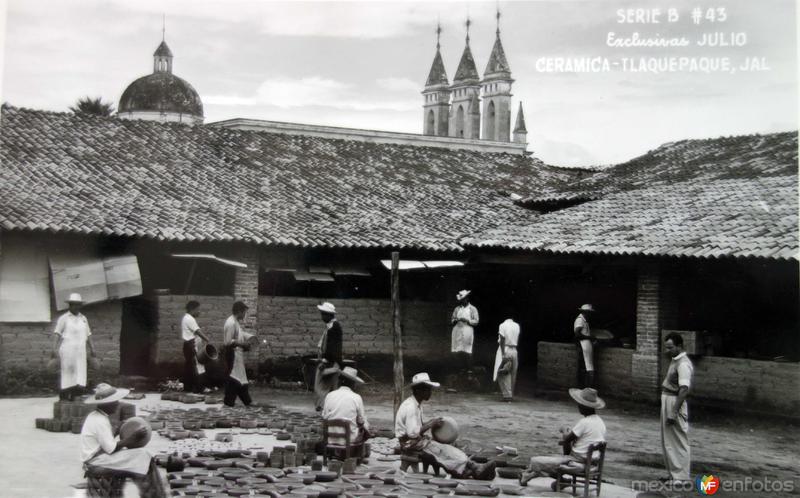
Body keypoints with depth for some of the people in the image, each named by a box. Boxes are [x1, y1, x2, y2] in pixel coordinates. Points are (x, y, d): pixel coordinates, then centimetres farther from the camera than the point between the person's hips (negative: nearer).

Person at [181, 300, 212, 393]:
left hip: (189, 345, 11)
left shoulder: (187, 318, 18)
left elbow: (197, 332, 17)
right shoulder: (190, 319, -16)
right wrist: (208, 340, -31)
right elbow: (198, 332, -25)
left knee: (189, 366, 12)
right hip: (192, 345, -11)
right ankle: (198, 388, -9)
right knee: (197, 366, -9)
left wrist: (206, 338, 8)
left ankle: (187, 387, 16)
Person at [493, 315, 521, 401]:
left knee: (503, 374, -2)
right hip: (514, 351, 5)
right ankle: (511, 395, 13)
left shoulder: (503, 325, -6)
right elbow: (517, 340, 5)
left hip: (505, 350, -5)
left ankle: (507, 395, -11)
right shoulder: (517, 326, 7)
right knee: (512, 374, 10)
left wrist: (503, 354, -15)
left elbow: (502, 340, -12)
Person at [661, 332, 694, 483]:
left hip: (675, 403, -10)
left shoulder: (683, 364, -19)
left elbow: (684, 390, -26)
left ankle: (681, 478, 4)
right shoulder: (675, 361, 12)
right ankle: (674, 473, 26)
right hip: (667, 401, 10)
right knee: (668, 440, 16)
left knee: (678, 441, -3)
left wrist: (674, 412, -28)